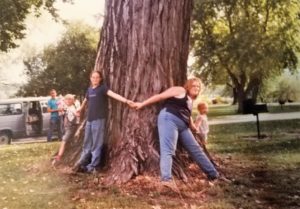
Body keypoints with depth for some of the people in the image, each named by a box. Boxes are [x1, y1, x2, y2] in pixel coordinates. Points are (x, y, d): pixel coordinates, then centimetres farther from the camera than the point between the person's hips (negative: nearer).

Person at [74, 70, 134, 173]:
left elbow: (113, 94, -22)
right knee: (87, 143, 14)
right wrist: (80, 108, 50)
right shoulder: (89, 89, 12)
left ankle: (93, 166, 4)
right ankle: (82, 163, 23)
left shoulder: (103, 88, -6)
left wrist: (126, 101, -38)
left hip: (99, 119, -6)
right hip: (89, 119, 6)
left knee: (96, 144, -2)